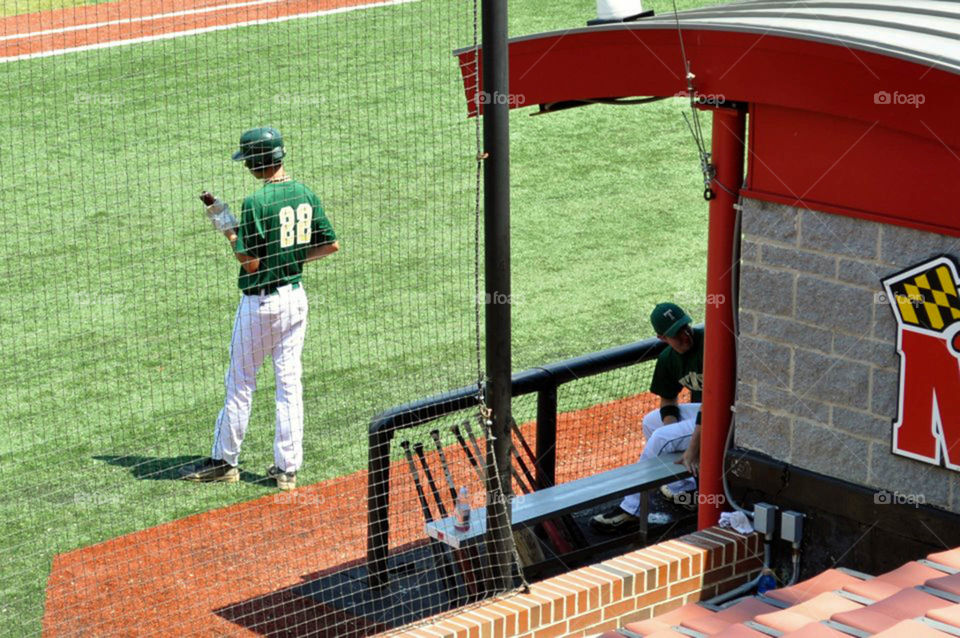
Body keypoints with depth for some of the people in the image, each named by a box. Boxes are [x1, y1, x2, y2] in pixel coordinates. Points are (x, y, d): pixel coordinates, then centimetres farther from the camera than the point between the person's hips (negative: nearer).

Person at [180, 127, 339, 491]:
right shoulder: (306, 195, 2)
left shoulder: (256, 203, -19)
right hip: (296, 296, 6)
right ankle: (287, 468, 11)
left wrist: (231, 236, -4)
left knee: (240, 382, 6)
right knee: (289, 383, 9)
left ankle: (224, 461, 17)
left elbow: (251, 263, -19)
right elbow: (331, 244, 7)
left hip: (261, 302, -6)